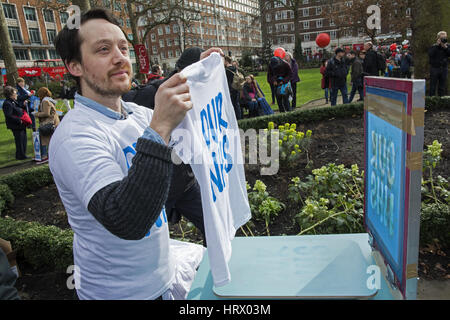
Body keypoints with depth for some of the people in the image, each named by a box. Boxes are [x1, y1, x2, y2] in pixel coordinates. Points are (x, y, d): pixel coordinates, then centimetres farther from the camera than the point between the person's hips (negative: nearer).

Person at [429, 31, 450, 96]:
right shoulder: (434, 46, -1)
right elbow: (430, 54, -18)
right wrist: (437, 45, -17)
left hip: (444, 68, 3)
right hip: (434, 68, -3)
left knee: (442, 86, 6)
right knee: (433, 86, -1)